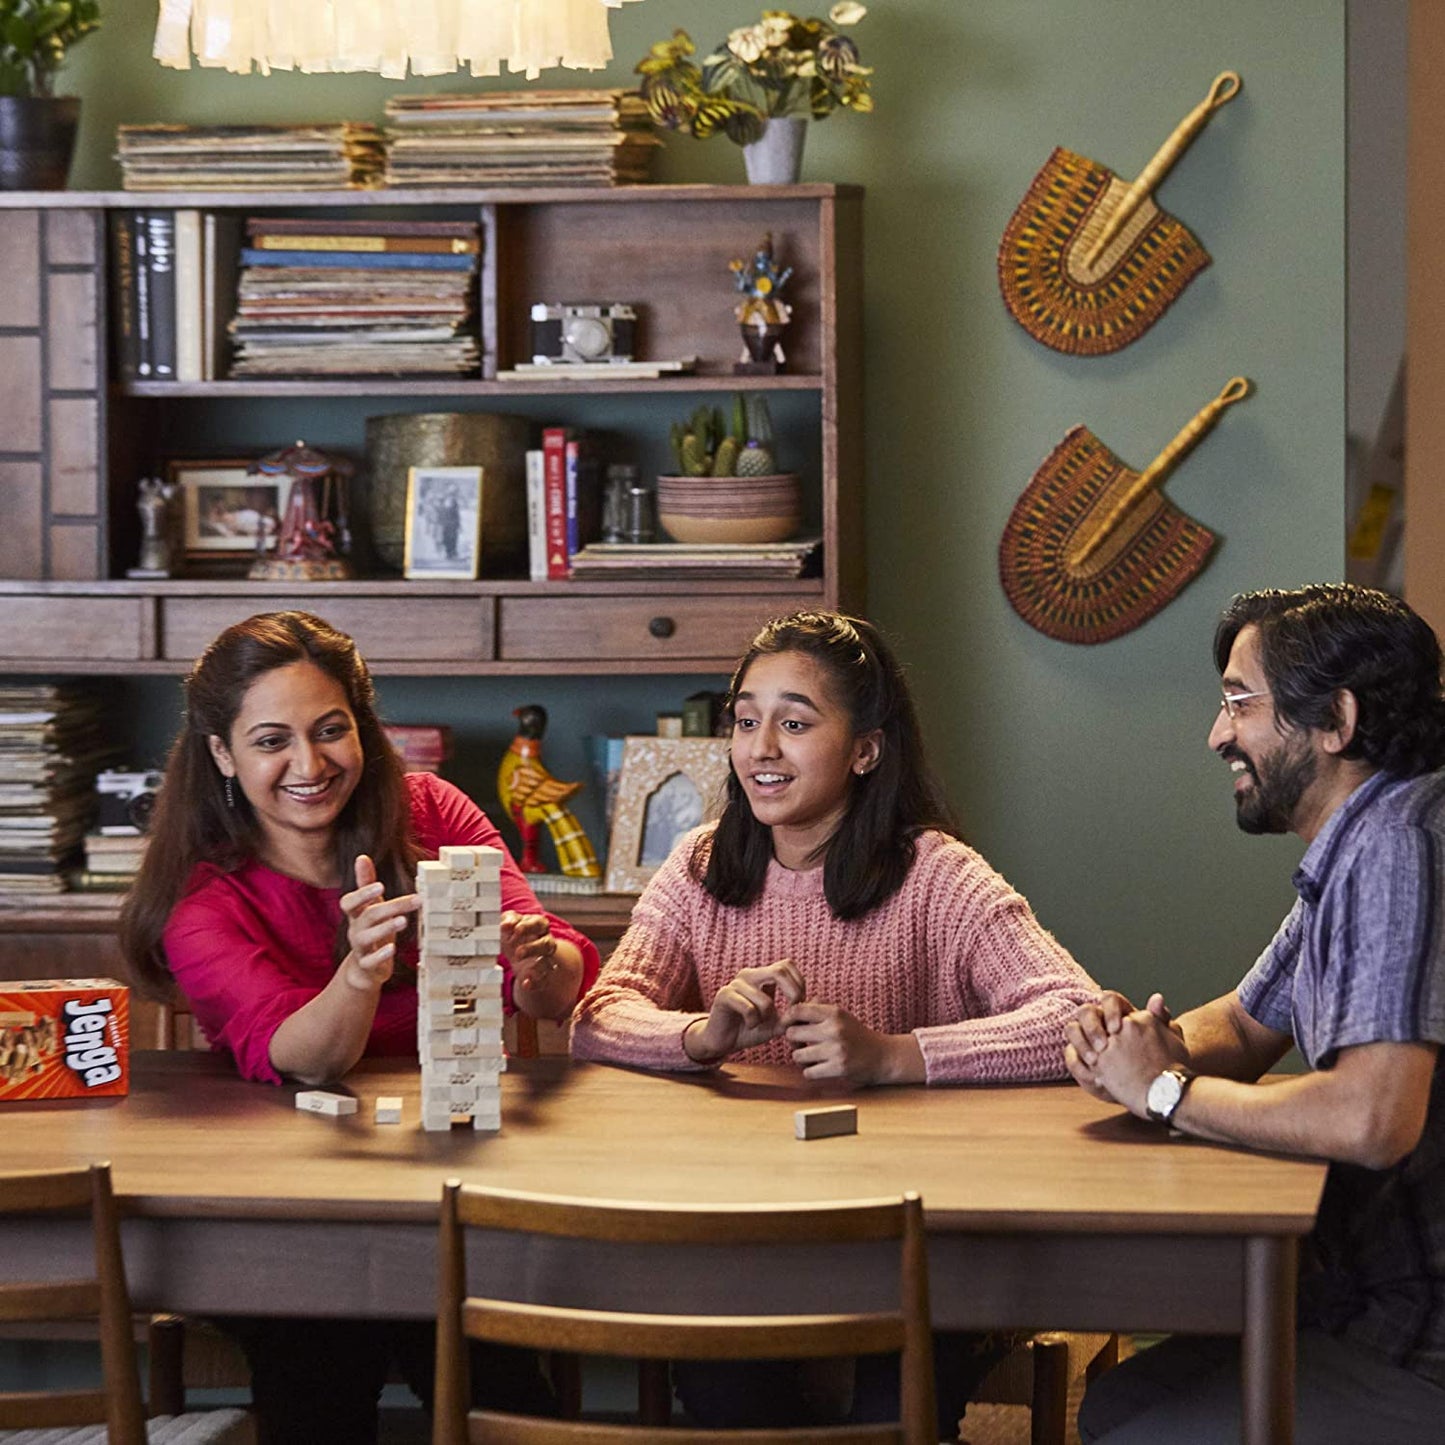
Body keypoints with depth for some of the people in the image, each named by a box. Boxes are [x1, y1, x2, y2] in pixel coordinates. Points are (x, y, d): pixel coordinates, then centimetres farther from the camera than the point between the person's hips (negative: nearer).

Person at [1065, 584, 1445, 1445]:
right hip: (1370, 1302, 10)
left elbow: (1371, 1119, -33)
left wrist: (1164, 1089, -16)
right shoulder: (1352, 851, 13)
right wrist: (1145, 1041, -2)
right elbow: (1243, 1028, 24)